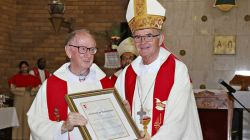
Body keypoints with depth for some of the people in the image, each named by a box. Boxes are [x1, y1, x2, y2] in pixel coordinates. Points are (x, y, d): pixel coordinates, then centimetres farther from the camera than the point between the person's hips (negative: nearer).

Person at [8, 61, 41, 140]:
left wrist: (31, 89, -14)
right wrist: (25, 89, -13)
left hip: (30, 101, 2)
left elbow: (38, 89, 5)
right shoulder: (15, 77, 5)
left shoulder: (33, 78, 10)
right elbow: (12, 89, -6)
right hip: (19, 101, -1)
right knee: (19, 118, -4)